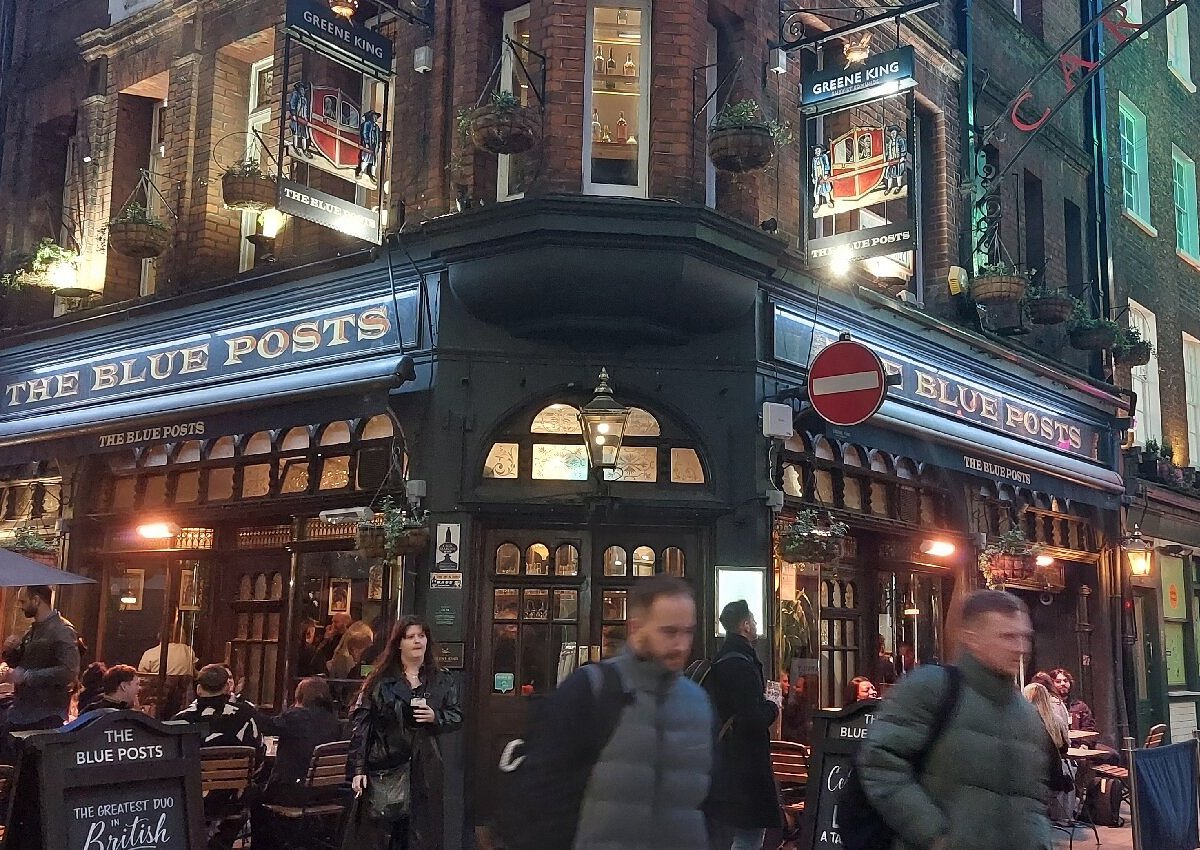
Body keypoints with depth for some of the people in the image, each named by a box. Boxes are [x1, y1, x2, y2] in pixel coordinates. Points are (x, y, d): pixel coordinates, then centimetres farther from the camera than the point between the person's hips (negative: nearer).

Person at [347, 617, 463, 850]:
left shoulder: (442, 680, 10)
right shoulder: (381, 681, 2)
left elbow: (457, 716, 12)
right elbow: (361, 725, -1)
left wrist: (435, 717, -10)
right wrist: (357, 770, -8)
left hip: (425, 772, 2)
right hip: (385, 767, -2)